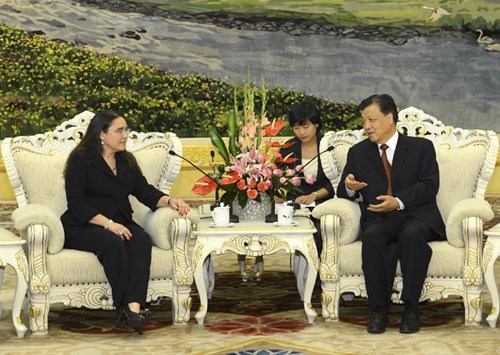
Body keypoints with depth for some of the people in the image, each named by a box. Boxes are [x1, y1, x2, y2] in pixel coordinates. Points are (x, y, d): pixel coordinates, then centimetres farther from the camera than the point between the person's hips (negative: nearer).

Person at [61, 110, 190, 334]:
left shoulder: (126, 160, 17)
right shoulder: (81, 159, -4)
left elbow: (145, 192, 9)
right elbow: (76, 202, -13)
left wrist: (169, 201, -11)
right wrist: (108, 224, -23)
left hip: (119, 223, 5)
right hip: (82, 227, -5)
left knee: (142, 240, -28)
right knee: (112, 242, -36)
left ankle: (134, 306, -44)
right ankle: (125, 306, -36)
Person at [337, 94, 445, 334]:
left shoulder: (421, 147, 12)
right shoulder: (358, 153, 20)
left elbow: (430, 185, -2)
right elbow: (342, 192, 16)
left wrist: (399, 202, -16)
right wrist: (349, 187, -9)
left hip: (416, 217, -2)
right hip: (379, 220, 2)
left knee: (411, 235, -37)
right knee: (372, 236, -34)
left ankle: (411, 308, -28)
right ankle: (378, 310, -30)